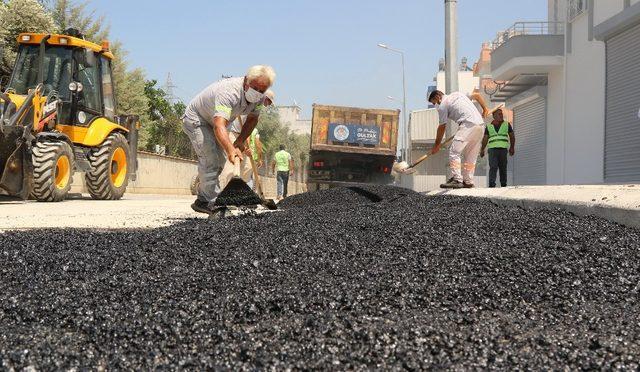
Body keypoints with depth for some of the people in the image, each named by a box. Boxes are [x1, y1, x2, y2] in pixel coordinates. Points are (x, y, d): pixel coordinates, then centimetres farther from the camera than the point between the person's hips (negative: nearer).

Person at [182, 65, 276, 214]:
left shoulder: (258, 97, -16)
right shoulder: (229, 92, -42)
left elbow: (252, 119, 2)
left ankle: (203, 200, 26)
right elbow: (219, 126, -54)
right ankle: (212, 202, -16)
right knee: (210, 159, -22)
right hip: (196, 119, -9)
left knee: (220, 160, 12)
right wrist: (231, 150, -69)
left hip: (215, 121, 9)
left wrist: (239, 142, -10)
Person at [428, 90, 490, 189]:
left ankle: (457, 180, -19)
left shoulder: (443, 105, 6)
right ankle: (468, 181, 10)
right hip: (481, 125, 8)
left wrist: (437, 145, 16)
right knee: (471, 156, 13)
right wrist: (485, 109, 43)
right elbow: (477, 95, 33)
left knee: (454, 152, -9)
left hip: (468, 124, -8)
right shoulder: (458, 94, 28)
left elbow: (442, 127, 8)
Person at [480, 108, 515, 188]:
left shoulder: (507, 124, 10)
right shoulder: (489, 126, 10)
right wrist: (482, 150, 2)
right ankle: (491, 185, -22)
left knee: (503, 168, 3)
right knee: (493, 167, -15)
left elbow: (512, 136, 17)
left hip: (503, 149, 1)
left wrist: (512, 148, 17)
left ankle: (503, 185, 14)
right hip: (492, 149, -1)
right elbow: (485, 139, 9)